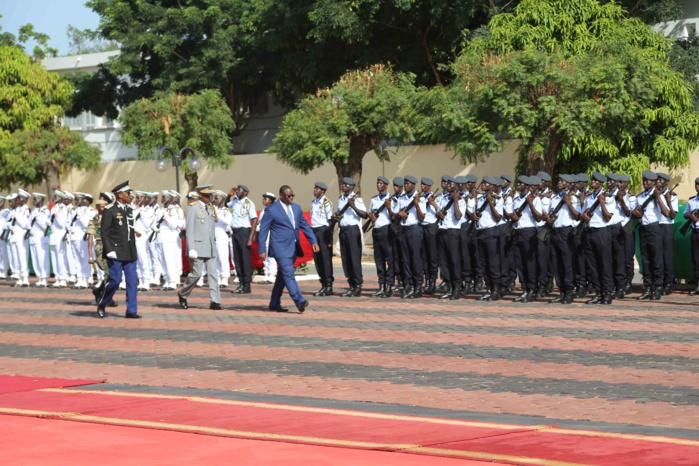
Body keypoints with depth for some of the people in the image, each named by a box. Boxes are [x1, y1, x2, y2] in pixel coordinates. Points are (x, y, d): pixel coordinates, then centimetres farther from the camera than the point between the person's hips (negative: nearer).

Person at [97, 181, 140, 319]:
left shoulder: (129, 210, 14)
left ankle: (131, 311, 3)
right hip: (116, 252, -6)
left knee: (132, 280, 1)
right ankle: (101, 305, 14)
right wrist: (109, 250, -17)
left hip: (130, 253, 6)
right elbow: (104, 232, -10)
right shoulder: (110, 211, -6)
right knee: (114, 280, -6)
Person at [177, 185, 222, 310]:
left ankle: (215, 301, -4)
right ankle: (183, 294, 19)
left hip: (210, 247, 6)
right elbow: (189, 229, -10)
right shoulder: (193, 207, -6)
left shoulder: (211, 208, 14)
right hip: (198, 246, -6)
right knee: (196, 274, -4)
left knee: (213, 273, -2)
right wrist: (191, 248, -16)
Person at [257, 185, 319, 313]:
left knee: (283, 276, 11)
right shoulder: (272, 210, -5)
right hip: (280, 248, -7)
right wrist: (262, 250, -8)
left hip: (293, 248, 7)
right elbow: (263, 230, -4)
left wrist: (313, 241, 4)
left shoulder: (297, 208, 13)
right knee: (288, 274, -16)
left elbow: (305, 225, 15)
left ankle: (274, 304, 18)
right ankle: (299, 301, -25)